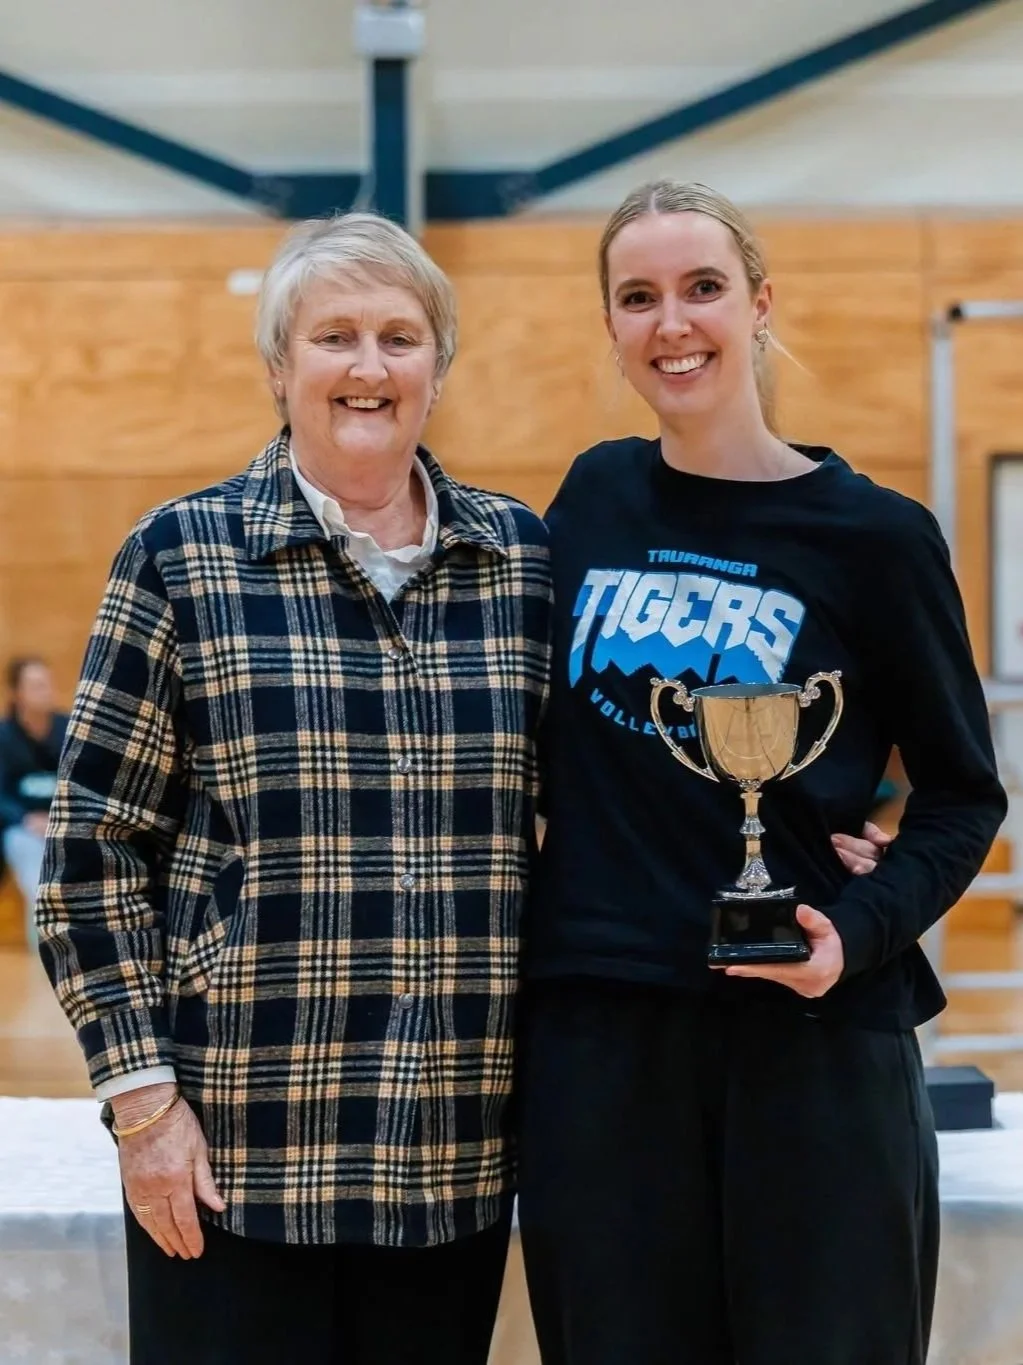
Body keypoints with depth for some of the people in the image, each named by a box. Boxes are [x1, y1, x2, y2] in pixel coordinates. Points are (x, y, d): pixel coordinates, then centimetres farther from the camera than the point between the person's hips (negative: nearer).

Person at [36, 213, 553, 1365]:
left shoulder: (521, 558, 7)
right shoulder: (183, 555, -1)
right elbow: (93, 845, -2)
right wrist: (140, 1093, -7)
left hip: (454, 1148, 3)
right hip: (232, 1149, -3)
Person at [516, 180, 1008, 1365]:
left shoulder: (872, 535, -5)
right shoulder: (595, 496, 7)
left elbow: (962, 793, 1)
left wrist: (860, 931, -15)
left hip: (812, 1038, -3)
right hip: (596, 1031, 3)